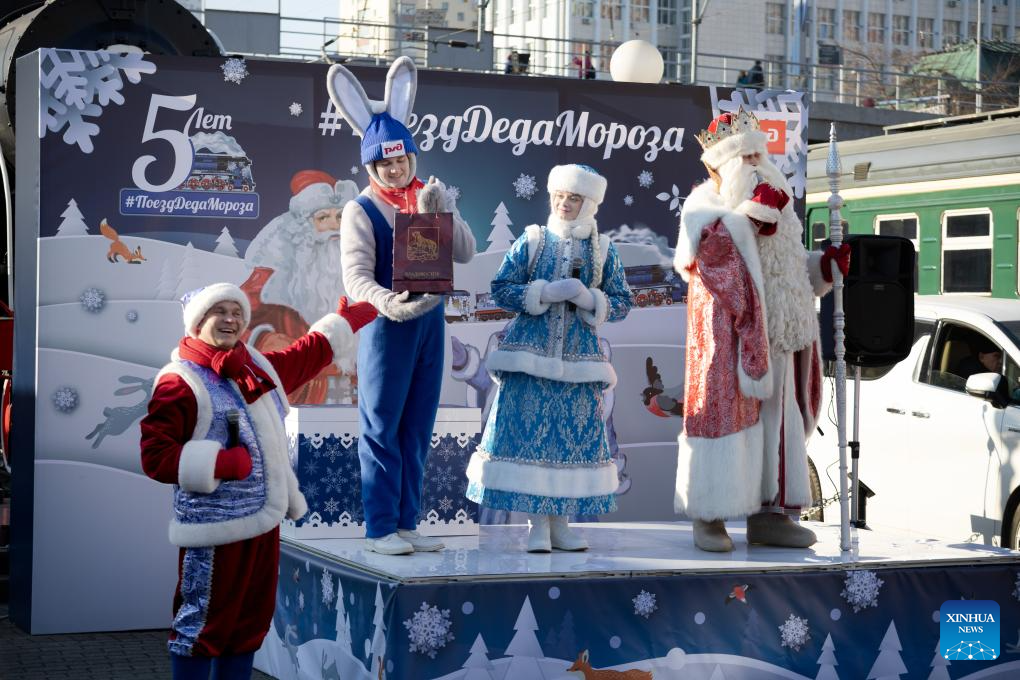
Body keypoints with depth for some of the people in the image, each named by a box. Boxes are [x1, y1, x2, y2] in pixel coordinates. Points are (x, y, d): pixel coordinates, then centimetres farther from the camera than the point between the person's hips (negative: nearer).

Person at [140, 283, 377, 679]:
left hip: (264, 522, 8)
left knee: (250, 624, 15)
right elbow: (155, 456, -19)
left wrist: (346, 321, 41)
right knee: (203, 626, -1)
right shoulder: (179, 382, -13)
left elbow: (305, 355, 31)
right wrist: (223, 462, -23)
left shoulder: (258, 366, 11)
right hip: (215, 531, -8)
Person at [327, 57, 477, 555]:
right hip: (387, 325, -5)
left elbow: (466, 253, 0)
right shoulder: (361, 211, -8)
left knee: (418, 429, 10)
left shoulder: (433, 197, 7)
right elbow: (356, 276, -17)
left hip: (431, 320, 5)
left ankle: (406, 523, 18)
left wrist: (440, 215, -16)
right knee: (381, 428, -2)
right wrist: (391, 305, -36)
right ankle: (380, 528, 4)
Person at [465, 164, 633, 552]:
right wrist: (547, 292, -15)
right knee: (529, 432, -5)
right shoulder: (531, 240, 3)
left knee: (574, 436, 2)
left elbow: (622, 303, 6)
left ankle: (559, 524, 12)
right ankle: (538, 524, 4)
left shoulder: (602, 250, 7)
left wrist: (589, 299, -13)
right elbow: (500, 289, -3)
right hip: (530, 353, -1)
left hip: (578, 359, 2)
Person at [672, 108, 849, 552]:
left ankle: (768, 514, 13)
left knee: (777, 422, 7)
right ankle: (709, 518, -2)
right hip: (726, 337, -7)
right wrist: (752, 214, -25)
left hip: (774, 337, 7)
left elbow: (795, 271, 25)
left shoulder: (776, 205, 21)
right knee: (723, 415, -8)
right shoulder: (703, 206, 1)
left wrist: (830, 264, 7)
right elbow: (706, 246, -21)